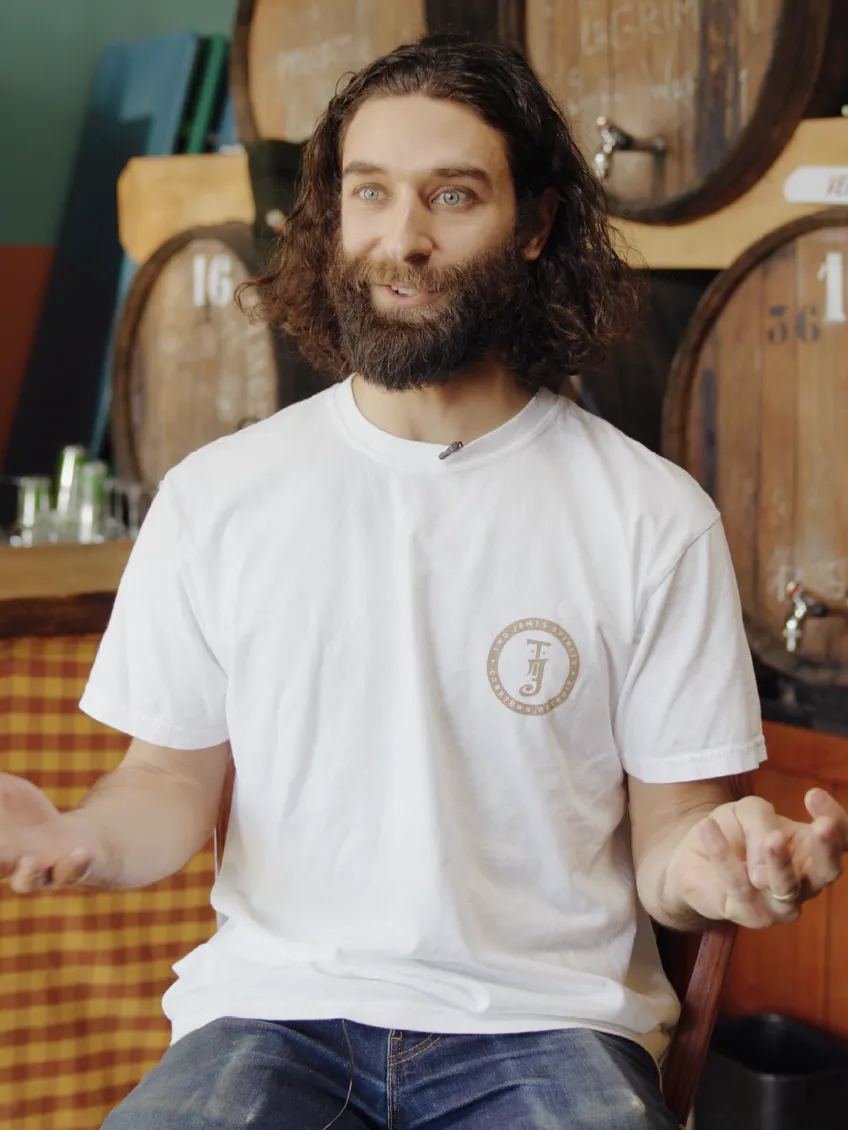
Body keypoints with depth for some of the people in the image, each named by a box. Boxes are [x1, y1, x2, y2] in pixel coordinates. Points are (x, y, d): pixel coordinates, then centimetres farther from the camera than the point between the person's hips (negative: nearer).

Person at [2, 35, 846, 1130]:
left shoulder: (654, 517, -1)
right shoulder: (215, 495, 5)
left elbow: (669, 827, 2)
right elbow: (175, 778, 9)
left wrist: (700, 867, -22)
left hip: (549, 1017, 0)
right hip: (275, 999, 1)